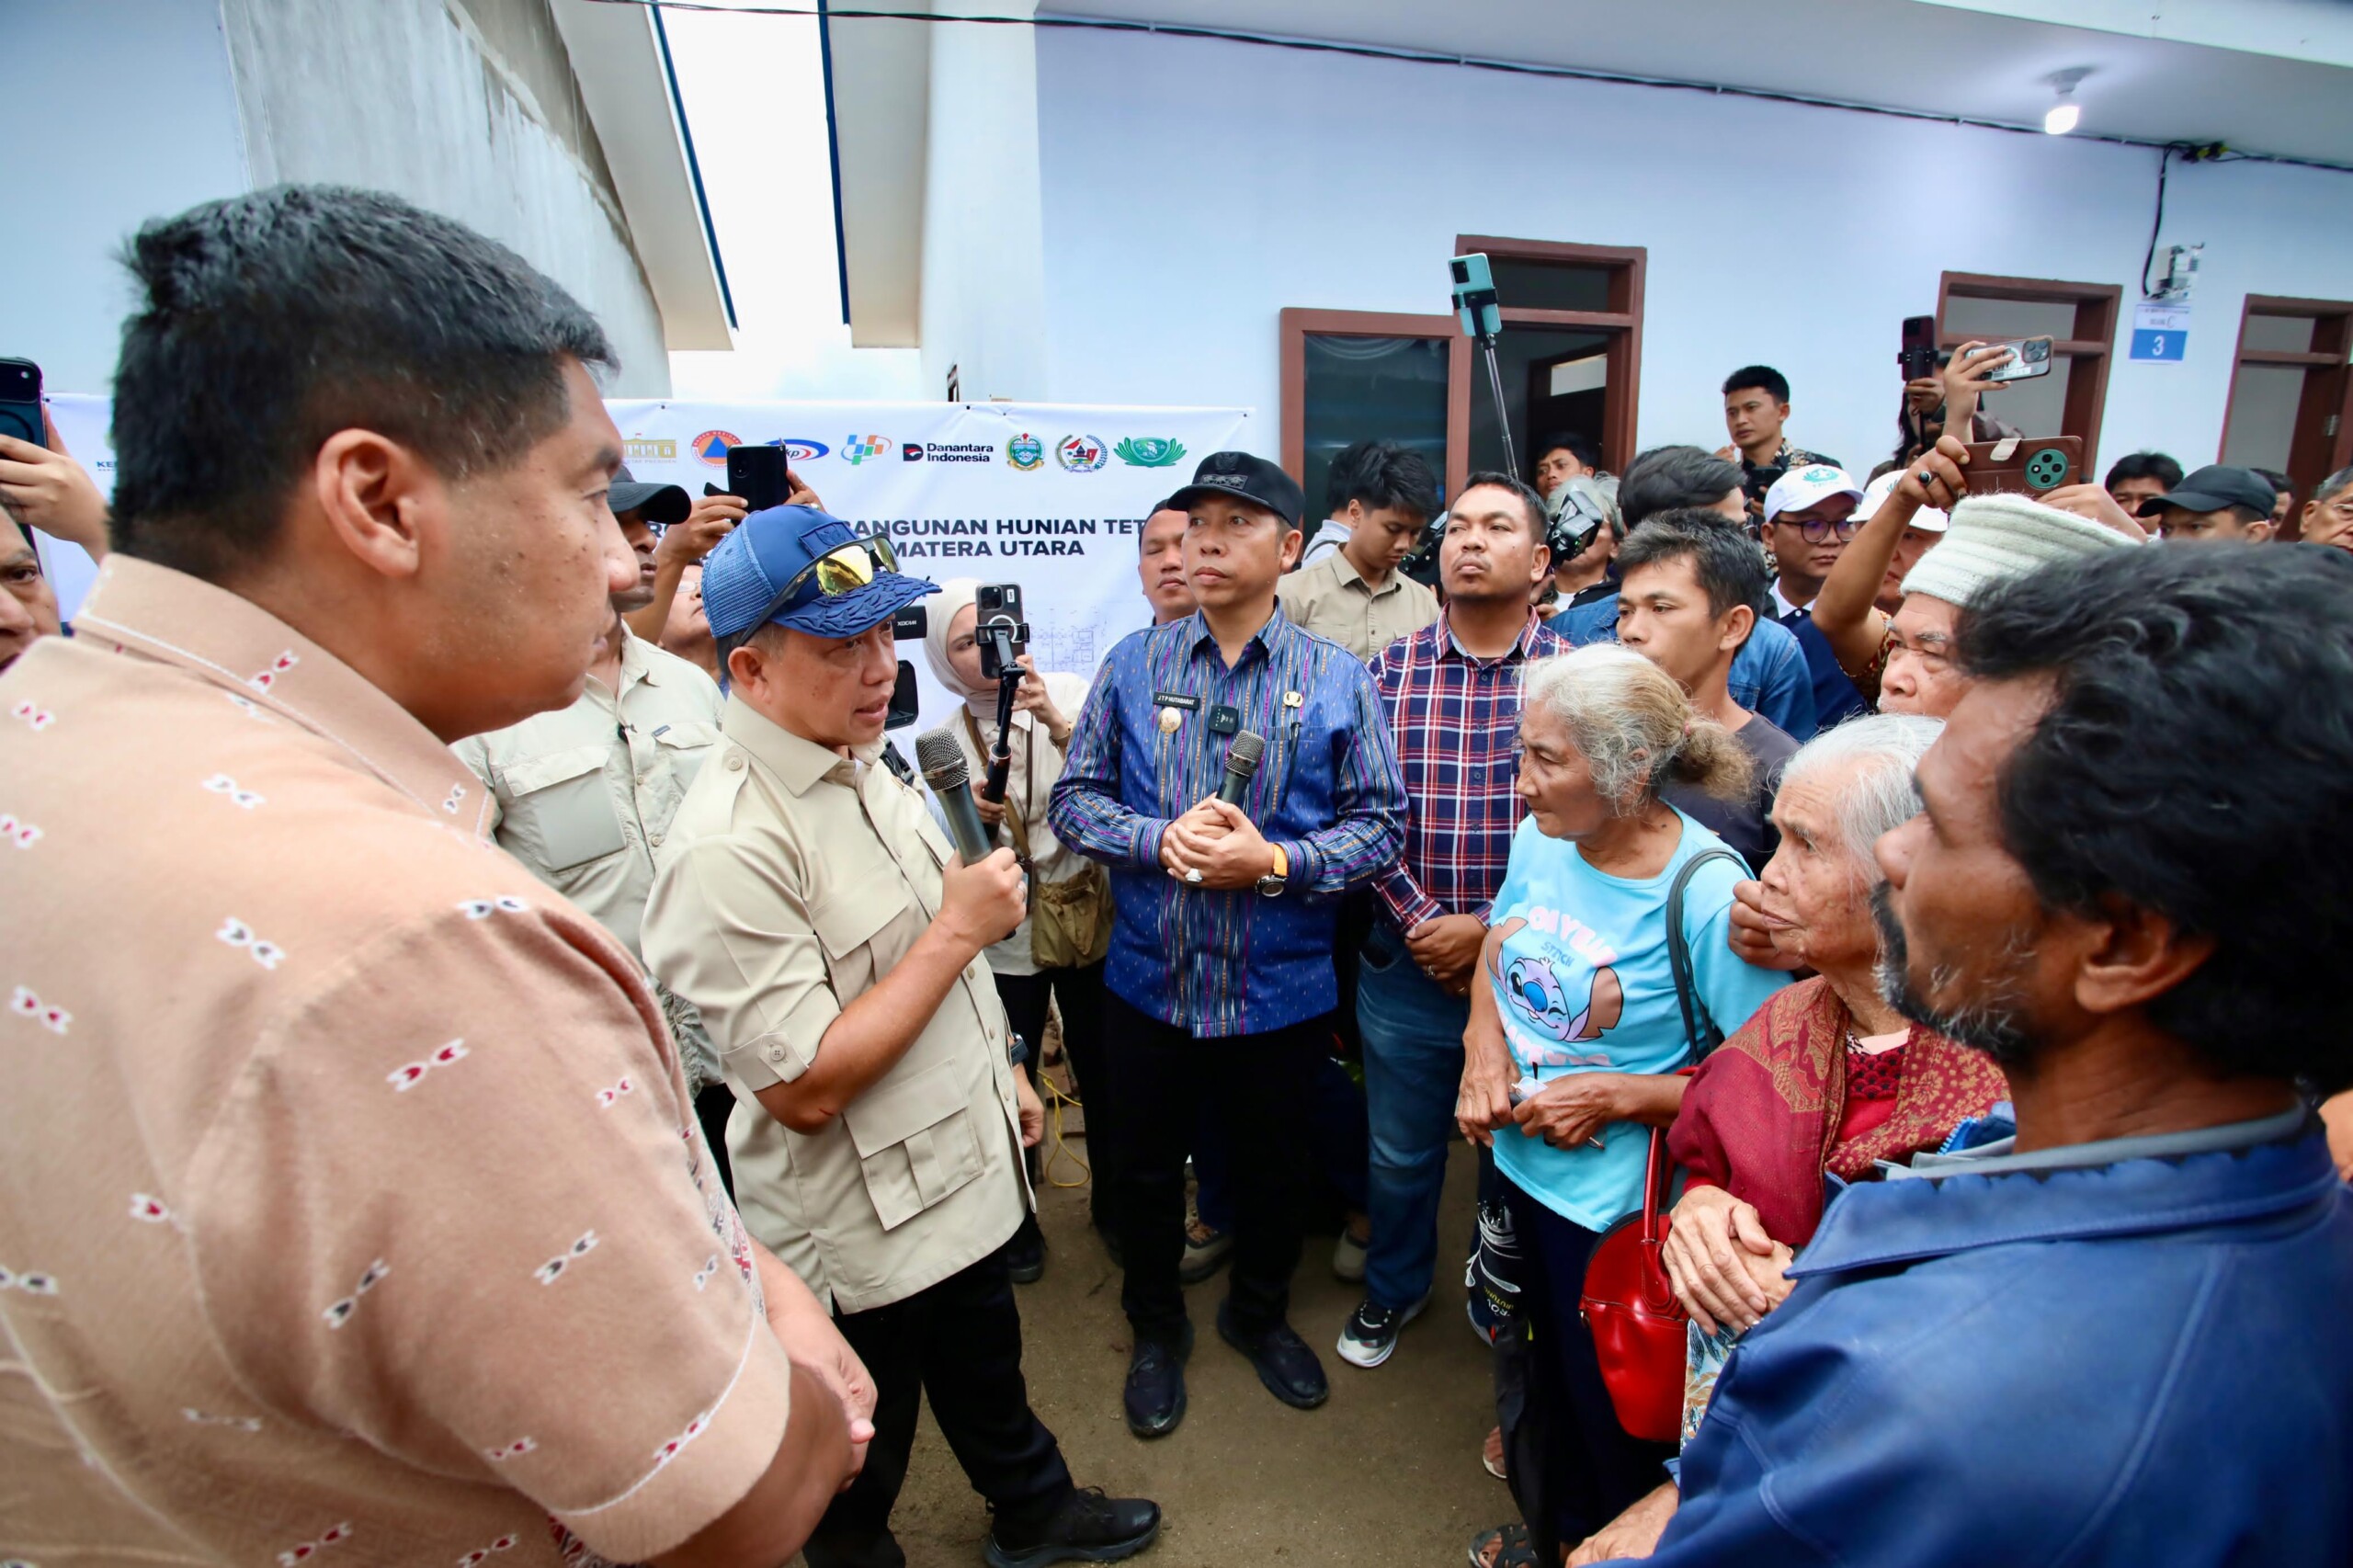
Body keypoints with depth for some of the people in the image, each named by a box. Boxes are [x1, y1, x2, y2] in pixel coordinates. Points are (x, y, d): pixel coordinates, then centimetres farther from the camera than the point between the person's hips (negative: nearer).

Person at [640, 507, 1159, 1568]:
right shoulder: (731, 846, -30)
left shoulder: (859, 765, 0)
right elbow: (804, 1088, -29)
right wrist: (960, 930, -27)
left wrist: (1001, 1071, 16)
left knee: (985, 1372, 31)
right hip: (859, 1234, -8)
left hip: (962, 1169, 8)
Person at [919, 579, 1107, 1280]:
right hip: (1004, 934, 1)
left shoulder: (1070, 693, -5)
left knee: (1102, 1072, 11)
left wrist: (1056, 722, -31)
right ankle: (1017, 1222, 36)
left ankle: (1115, 1203, 39)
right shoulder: (945, 741, -1)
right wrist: (976, 819, -21)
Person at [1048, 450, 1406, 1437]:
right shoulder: (1133, 664, -2)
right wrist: (1162, 841, -20)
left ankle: (1260, 1313, 50)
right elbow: (1074, 798, -2)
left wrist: (1276, 861, -22)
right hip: (1150, 978, 1)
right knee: (1146, 1167, 18)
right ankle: (1156, 1327, 46)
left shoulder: (1336, 679, -5)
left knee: (1271, 1167, 20)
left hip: (1281, 986, 0)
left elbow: (1380, 824, -6)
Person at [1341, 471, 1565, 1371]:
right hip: (1407, 963, 1)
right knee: (1400, 1151, 19)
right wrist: (1421, 922, -12)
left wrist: (1490, 929, -14)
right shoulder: (1390, 670, -2)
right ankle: (1394, 1288, 46)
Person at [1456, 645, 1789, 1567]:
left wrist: (1619, 1096, -23)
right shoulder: (1540, 839, -8)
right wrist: (1484, 1049, -7)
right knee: (1547, 1372, 29)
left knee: (1604, 1404, 17)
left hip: (1614, 1205, -6)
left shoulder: (1707, 895, -26)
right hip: (1518, 1163, 6)